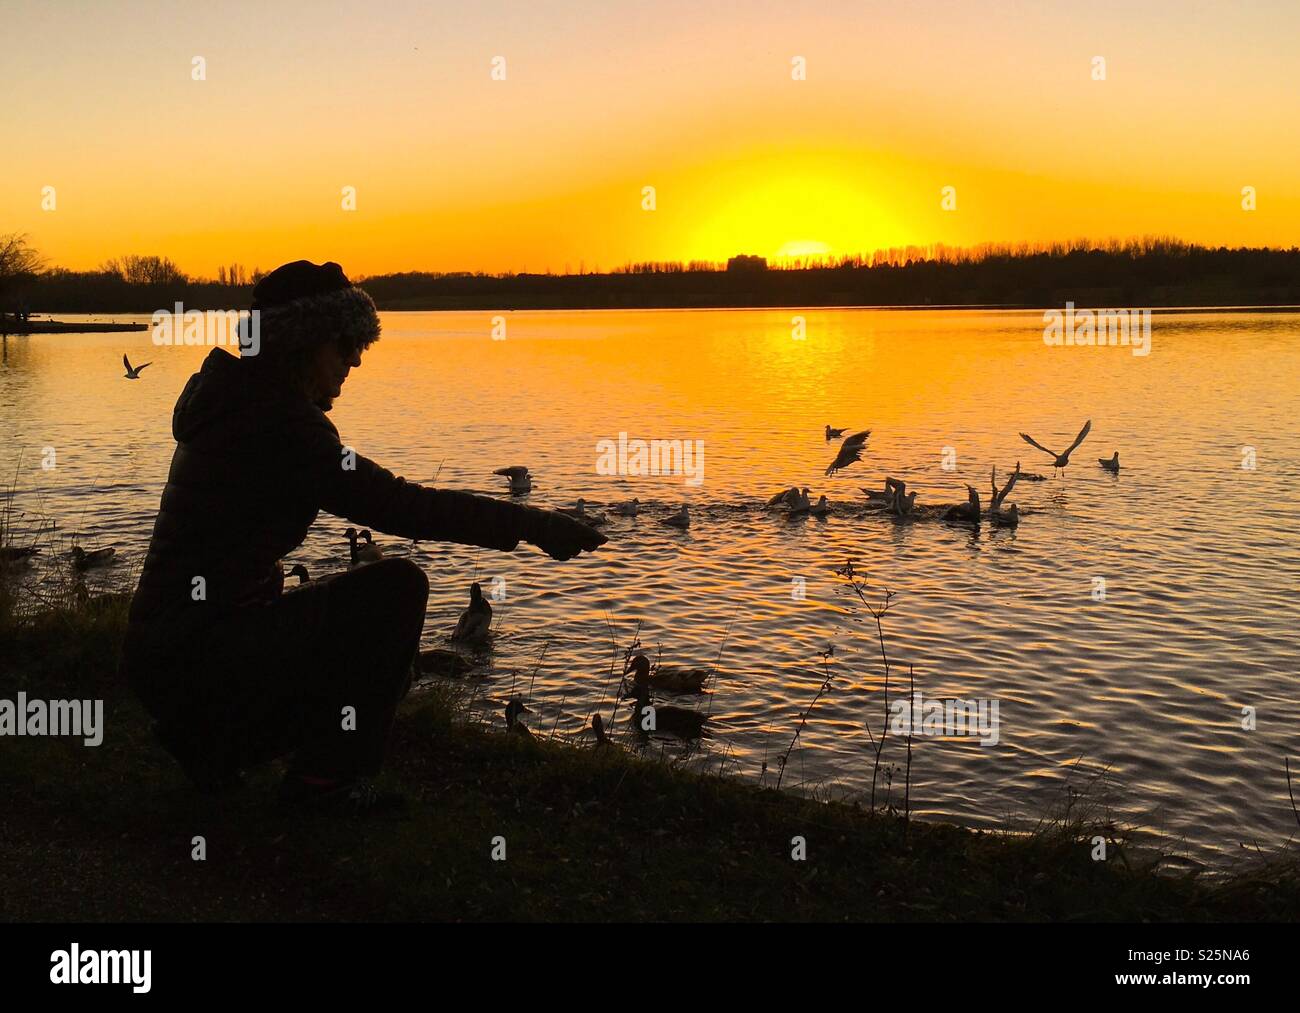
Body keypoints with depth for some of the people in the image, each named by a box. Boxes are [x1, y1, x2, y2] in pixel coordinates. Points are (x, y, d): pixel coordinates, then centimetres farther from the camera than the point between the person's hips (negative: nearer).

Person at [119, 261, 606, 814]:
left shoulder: (237, 401, 12)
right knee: (395, 589, -14)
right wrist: (532, 525, -21)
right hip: (197, 657, -10)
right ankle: (324, 780, -6)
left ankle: (214, 744, 18)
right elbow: (392, 505, -24)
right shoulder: (273, 417, -19)